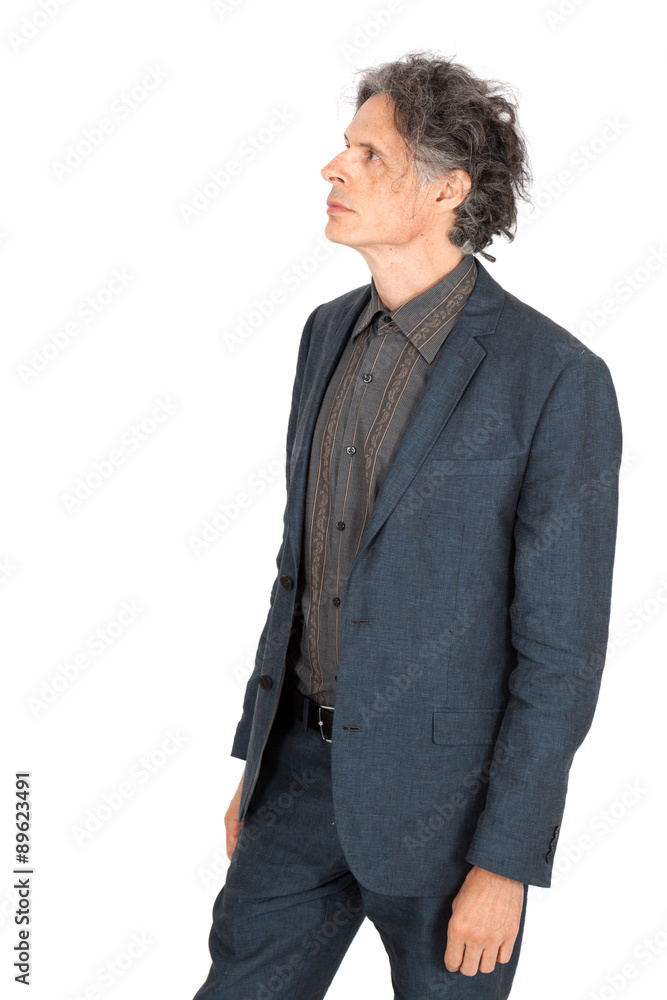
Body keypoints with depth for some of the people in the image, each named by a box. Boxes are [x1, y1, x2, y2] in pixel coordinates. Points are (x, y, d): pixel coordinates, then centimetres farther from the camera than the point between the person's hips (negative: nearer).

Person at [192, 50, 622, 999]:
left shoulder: (557, 378, -17)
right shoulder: (330, 333, 5)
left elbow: (562, 644, -15)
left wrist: (506, 860, -15)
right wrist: (256, 760, 15)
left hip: (446, 788, -5)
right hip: (307, 762, 6)